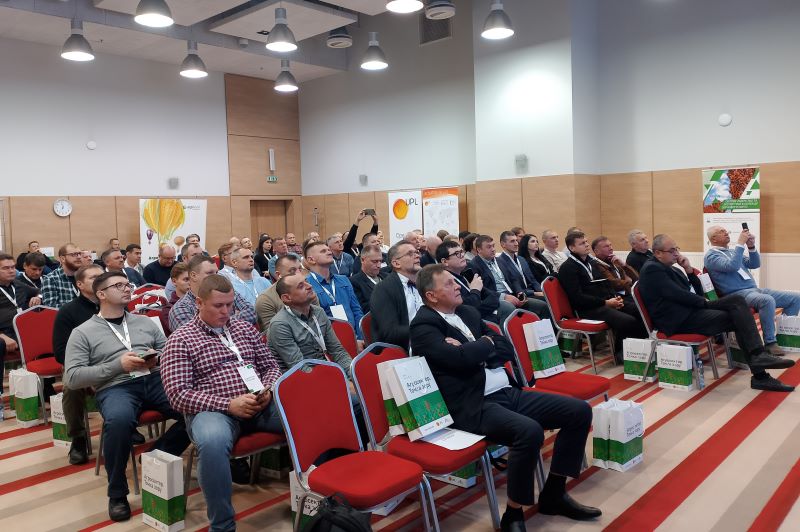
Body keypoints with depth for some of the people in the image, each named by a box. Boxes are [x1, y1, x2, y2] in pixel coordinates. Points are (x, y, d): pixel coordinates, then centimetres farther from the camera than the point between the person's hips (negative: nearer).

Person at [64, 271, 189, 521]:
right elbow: (72, 377, -1)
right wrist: (118, 365, -10)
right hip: (115, 387, -3)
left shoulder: (144, 321, 21)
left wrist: (157, 359, -4)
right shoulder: (83, 332, 9)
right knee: (118, 419, -39)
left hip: (155, 380, 3)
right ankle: (117, 494, -14)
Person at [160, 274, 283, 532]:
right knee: (212, 442, -40)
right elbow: (177, 394, -8)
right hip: (213, 410, -4)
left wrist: (267, 390, -4)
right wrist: (228, 404, -18)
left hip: (260, 404, 4)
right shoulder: (180, 340, 1)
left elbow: (271, 365, 20)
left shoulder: (243, 328, 17)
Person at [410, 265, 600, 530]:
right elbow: (462, 359, -22)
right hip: (473, 406, -8)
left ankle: (553, 493, 12)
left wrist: (473, 352, -7)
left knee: (580, 411, 0)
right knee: (530, 431, -34)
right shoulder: (423, 326, -8)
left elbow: (506, 349, 12)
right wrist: (486, 343, -2)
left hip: (508, 392, 9)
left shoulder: (468, 312, 17)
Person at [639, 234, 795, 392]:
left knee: (737, 299, -10)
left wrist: (689, 269, 3)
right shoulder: (652, 269, -9)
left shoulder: (670, 268, 20)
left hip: (691, 309, 9)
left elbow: (698, 292, 16)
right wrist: (705, 302, -6)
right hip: (679, 319, -9)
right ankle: (760, 376, -14)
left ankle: (759, 356, -15)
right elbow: (677, 294, -18)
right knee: (738, 319, -15)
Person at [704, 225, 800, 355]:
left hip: (754, 290, 9)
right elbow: (732, 266, -21)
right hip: (738, 294, -9)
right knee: (768, 300, -36)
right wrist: (740, 243, -18)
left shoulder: (732, 252, 23)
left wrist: (751, 247, 0)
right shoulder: (711, 255, -4)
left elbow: (755, 264, 16)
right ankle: (770, 343, -25)